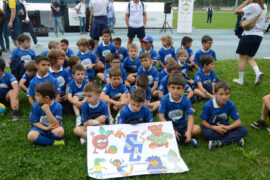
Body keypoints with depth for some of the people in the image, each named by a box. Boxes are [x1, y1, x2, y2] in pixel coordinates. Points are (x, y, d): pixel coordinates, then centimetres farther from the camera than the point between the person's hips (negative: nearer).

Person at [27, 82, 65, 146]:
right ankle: (53, 142, -17)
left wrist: (47, 110, -30)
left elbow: (56, 124, -22)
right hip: (40, 127, 2)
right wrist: (46, 128, -20)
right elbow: (35, 122, -4)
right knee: (31, 136, -29)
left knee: (60, 131, -35)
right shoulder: (36, 106, -9)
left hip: (52, 128, -2)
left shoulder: (57, 106, -16)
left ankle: (42, 139, -9)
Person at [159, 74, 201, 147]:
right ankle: (186, 140, -20)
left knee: (197, 129, -22)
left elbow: (190, 117, -13)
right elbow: (161, 117, -17)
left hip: (182, 123, 2)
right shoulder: (164, 100, -15)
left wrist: (188, 132, -30)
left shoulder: (186, 101, -9)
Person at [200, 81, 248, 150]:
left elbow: (238, 122, -10)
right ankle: (233, 139, -21)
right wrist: (215, 128, -30)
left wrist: (227, 128, -27)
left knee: (244, 130, -18)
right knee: (208, 133, -38)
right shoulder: (208, 105, -21)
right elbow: (203, 122, -14)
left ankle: (220, 142, -25)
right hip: (211, 127, -3)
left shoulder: (230, 104, -14)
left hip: (224, 127, 3)